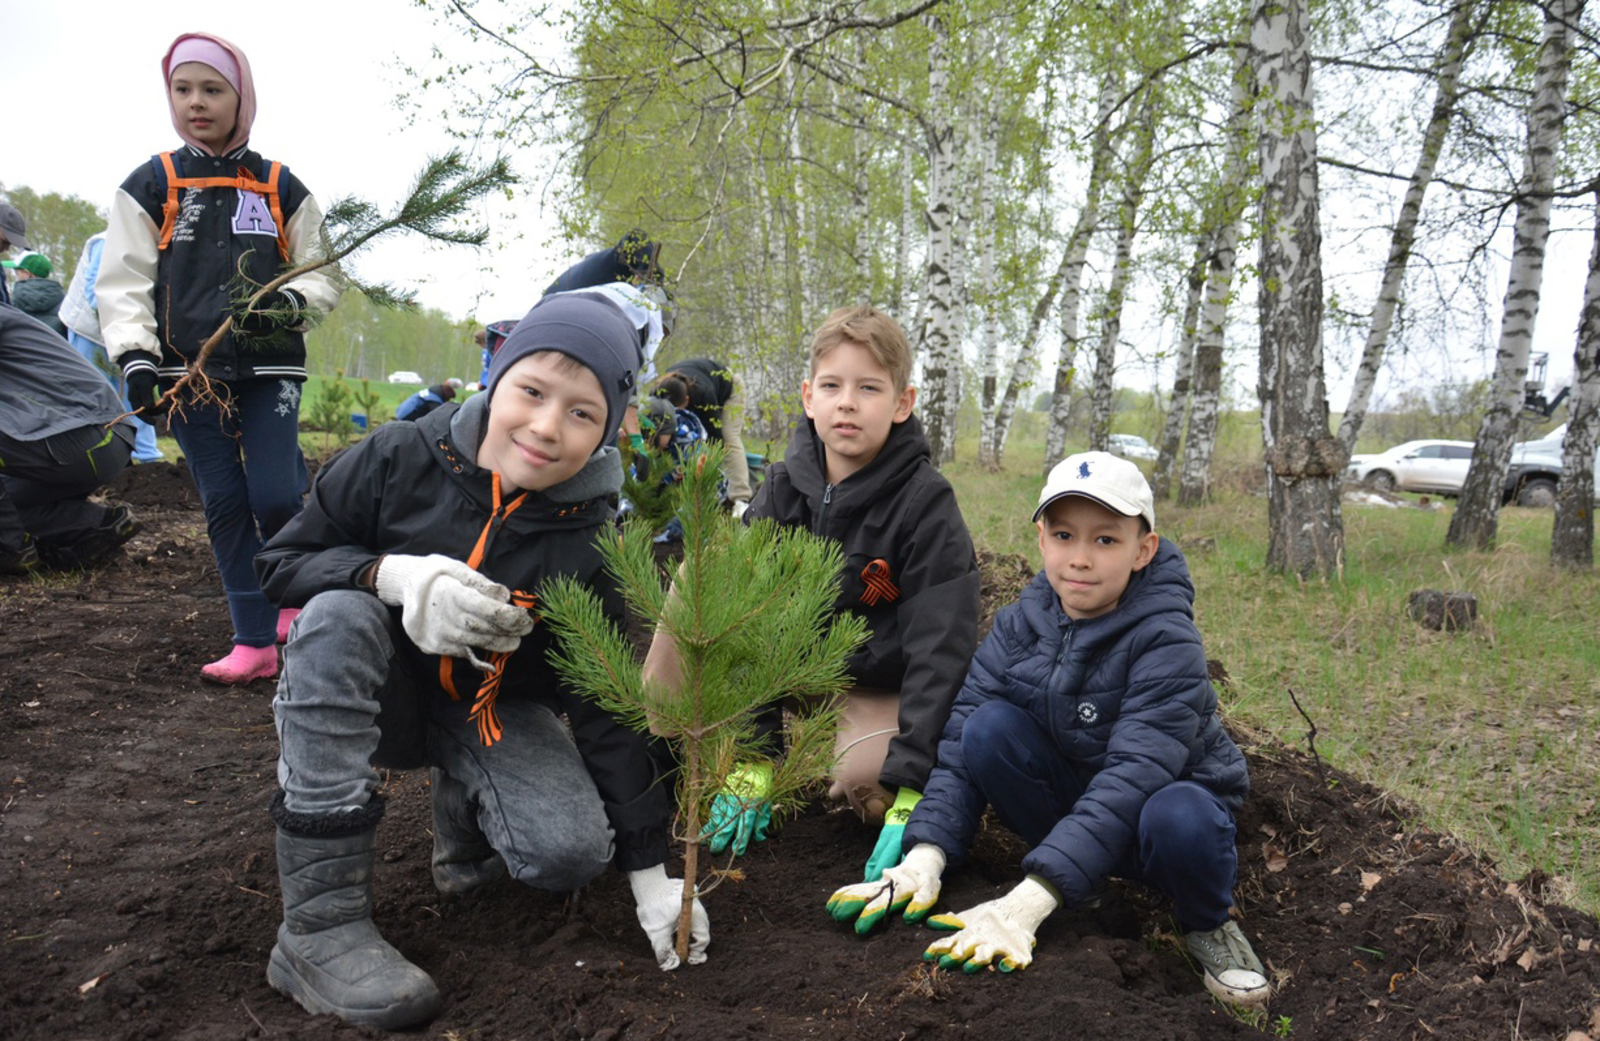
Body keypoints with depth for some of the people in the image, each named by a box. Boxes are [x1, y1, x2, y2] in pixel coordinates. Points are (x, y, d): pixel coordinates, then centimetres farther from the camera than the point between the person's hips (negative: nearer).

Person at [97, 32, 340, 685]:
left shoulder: (282, 188, 9)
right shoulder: (150, 185, 7)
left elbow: (321, 275, 10)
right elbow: (124, 282, 2)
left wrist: (291, 302, -13)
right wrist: (135, 358, -13)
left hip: (270, 367, 0)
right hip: (189, 370, 1)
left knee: (275, 498, -12)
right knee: (225, 506, 2)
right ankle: (256, 642, 10)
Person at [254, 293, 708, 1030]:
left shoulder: (592, 543, -17)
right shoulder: (401, 459, -18)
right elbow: (282, 562, -9)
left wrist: (648, 867, -12)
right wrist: (392, 575, -32)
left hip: (498, 713, 0)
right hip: (379, 694, 0)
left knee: (572, 853, -25)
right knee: (336, 616, -33)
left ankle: (462, 809, 12)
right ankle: (319, 921, -29)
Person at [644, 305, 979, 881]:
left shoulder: (927, 503, -19)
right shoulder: (784, 488, -7)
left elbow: (942, 648, -23)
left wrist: (911, 794, -31)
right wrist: (751, 758, -20)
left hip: (880, 690, -3)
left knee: (865, 778, -36)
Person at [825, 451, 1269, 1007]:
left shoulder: (1167, 644, -24)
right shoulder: (1021, 623, -9)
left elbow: (1130, 779, -34)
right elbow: (960, 740, -13)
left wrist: (1026, 904, -43)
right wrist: (924, 859, -28)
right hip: (1069, 791, 3)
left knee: (1178, 819, -38)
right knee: (990, 727, -24)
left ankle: (1206, 922, -3)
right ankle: (1072, 877, -6)